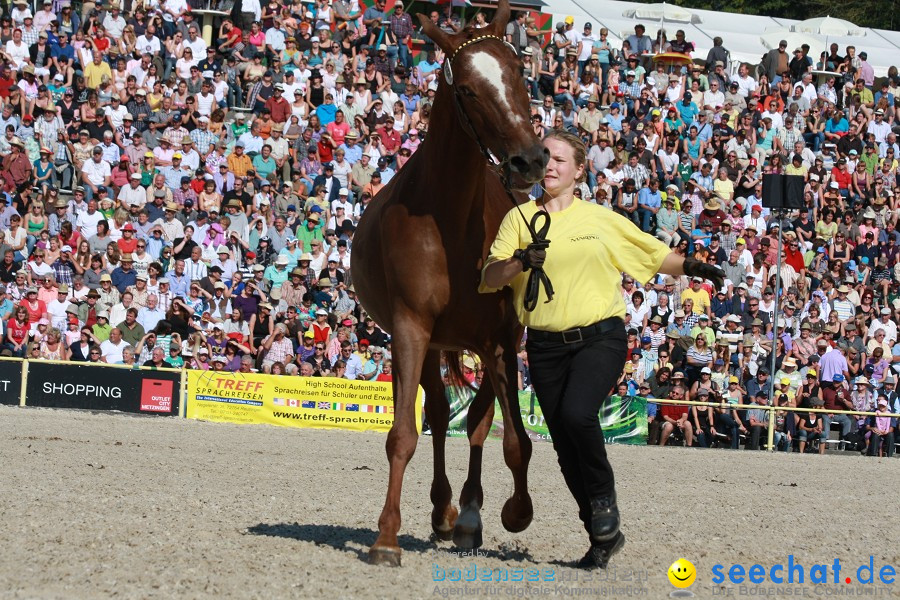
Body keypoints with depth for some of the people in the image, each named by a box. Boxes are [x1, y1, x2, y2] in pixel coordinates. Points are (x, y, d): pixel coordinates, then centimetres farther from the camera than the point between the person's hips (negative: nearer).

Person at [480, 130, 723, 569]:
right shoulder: (520, 218, 7)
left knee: (576, 414, -27)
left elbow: (654, 254, 14)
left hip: (600, 338, -2)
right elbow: (489, 279, -2)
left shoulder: (601, 220, 7)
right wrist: (520, 262, -21)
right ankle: (603, 535, 20)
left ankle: (604, 498, -2)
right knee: (566, 449, 4)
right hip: (546, 347, 2)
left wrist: (691, 267, -3)